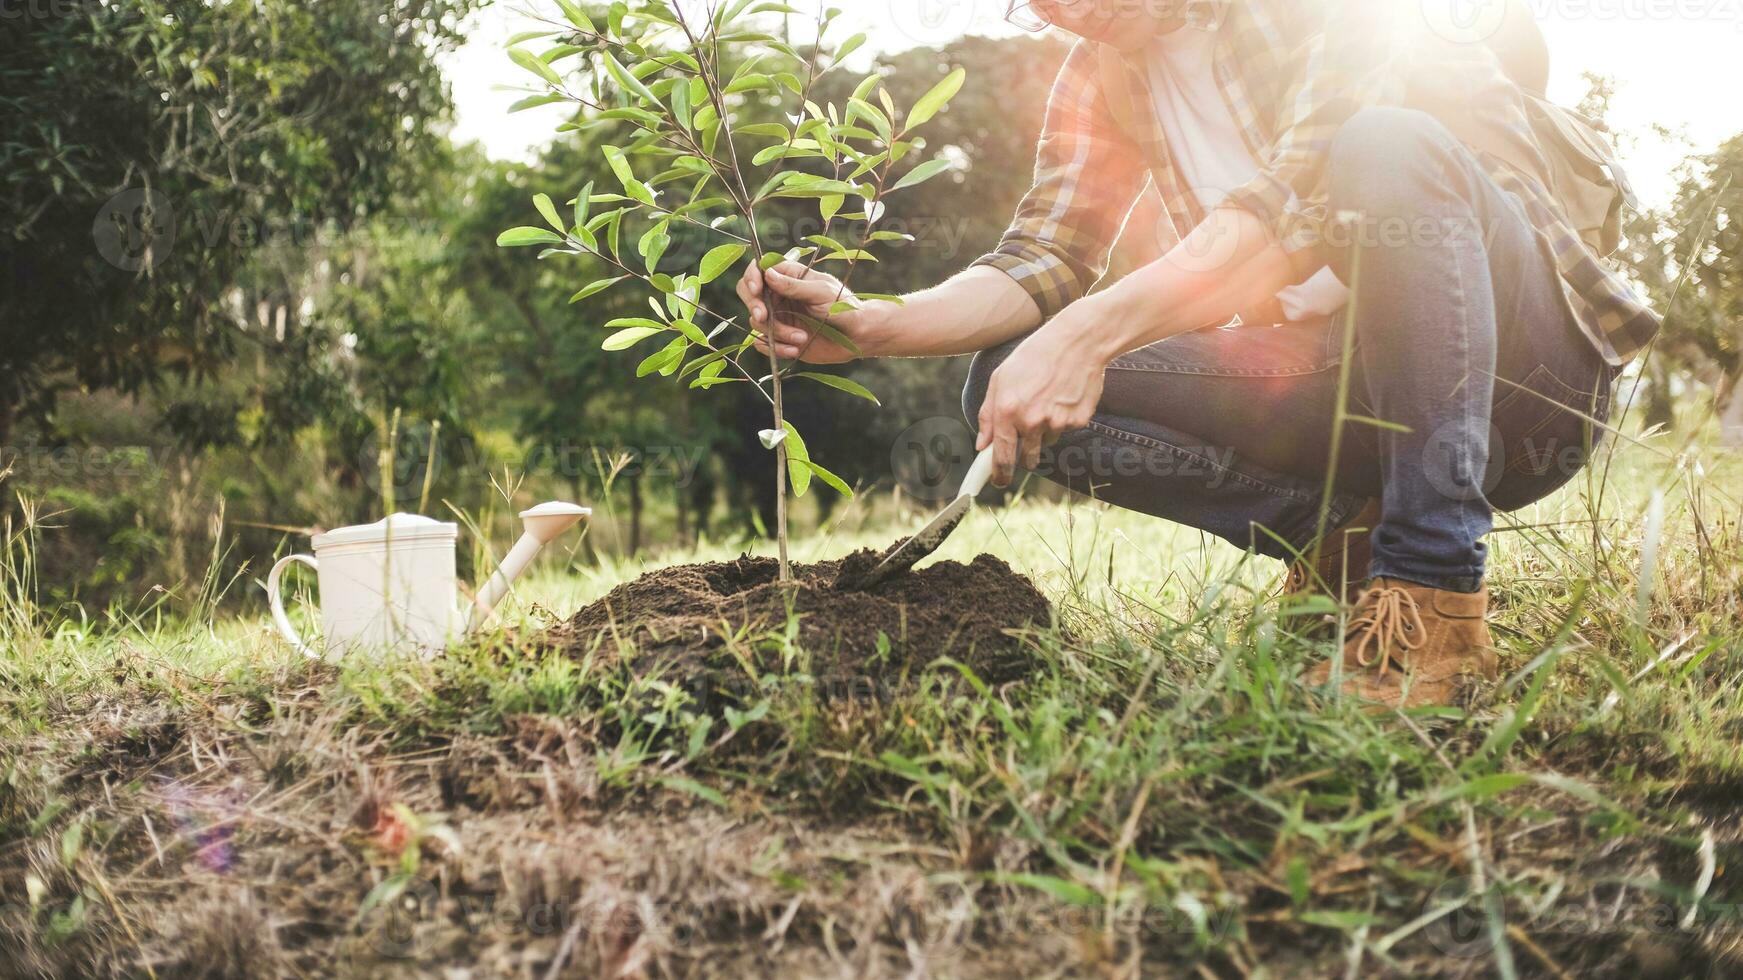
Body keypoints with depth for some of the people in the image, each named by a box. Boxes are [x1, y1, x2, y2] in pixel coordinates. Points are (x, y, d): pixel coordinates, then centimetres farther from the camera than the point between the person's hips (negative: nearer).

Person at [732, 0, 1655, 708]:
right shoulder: (1102, 75, 6)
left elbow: (1309, 184, -29)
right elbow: (1043, 258, -2)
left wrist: (1090, 331, -39)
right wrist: (869, 324, -20)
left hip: (1525, 370, -5)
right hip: (1336, 379, 5)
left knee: (1388, 146, -35)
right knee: (1010, 385, -11)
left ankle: (1436, 600, -29)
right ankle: (1341, 528, -4)